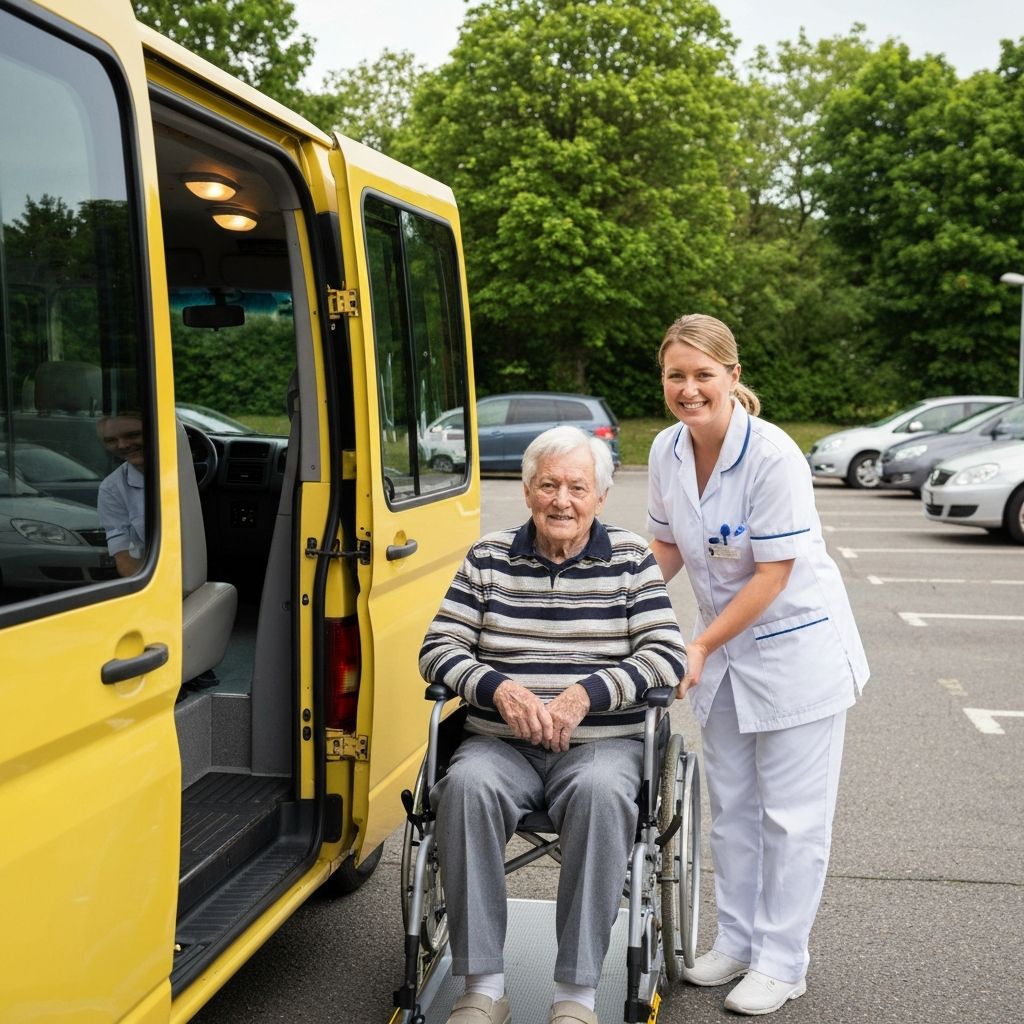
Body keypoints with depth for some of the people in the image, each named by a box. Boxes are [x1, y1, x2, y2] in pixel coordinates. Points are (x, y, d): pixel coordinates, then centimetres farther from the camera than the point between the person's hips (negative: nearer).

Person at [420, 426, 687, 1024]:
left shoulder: (631, 559, 7)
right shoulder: (488, 558, 9)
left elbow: (668, 656, -2)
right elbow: (439, 649, 5)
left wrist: (588, 693, -16)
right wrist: (498, 688, -15)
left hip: (602, 744, -1)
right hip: (501, 743, 1)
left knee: (602, 792, -35)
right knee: (467, 785, -32)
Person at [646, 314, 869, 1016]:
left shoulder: (773, 456, -24)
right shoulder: (668, 451, -5)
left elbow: (774, 574, -22)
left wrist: (701, 647, -21)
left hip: (798, 649, -6)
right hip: (725, 651, 6)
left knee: (791, 815, 4)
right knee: (732, 807, 16)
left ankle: (781, 960, 19)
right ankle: (738, 941, 32)